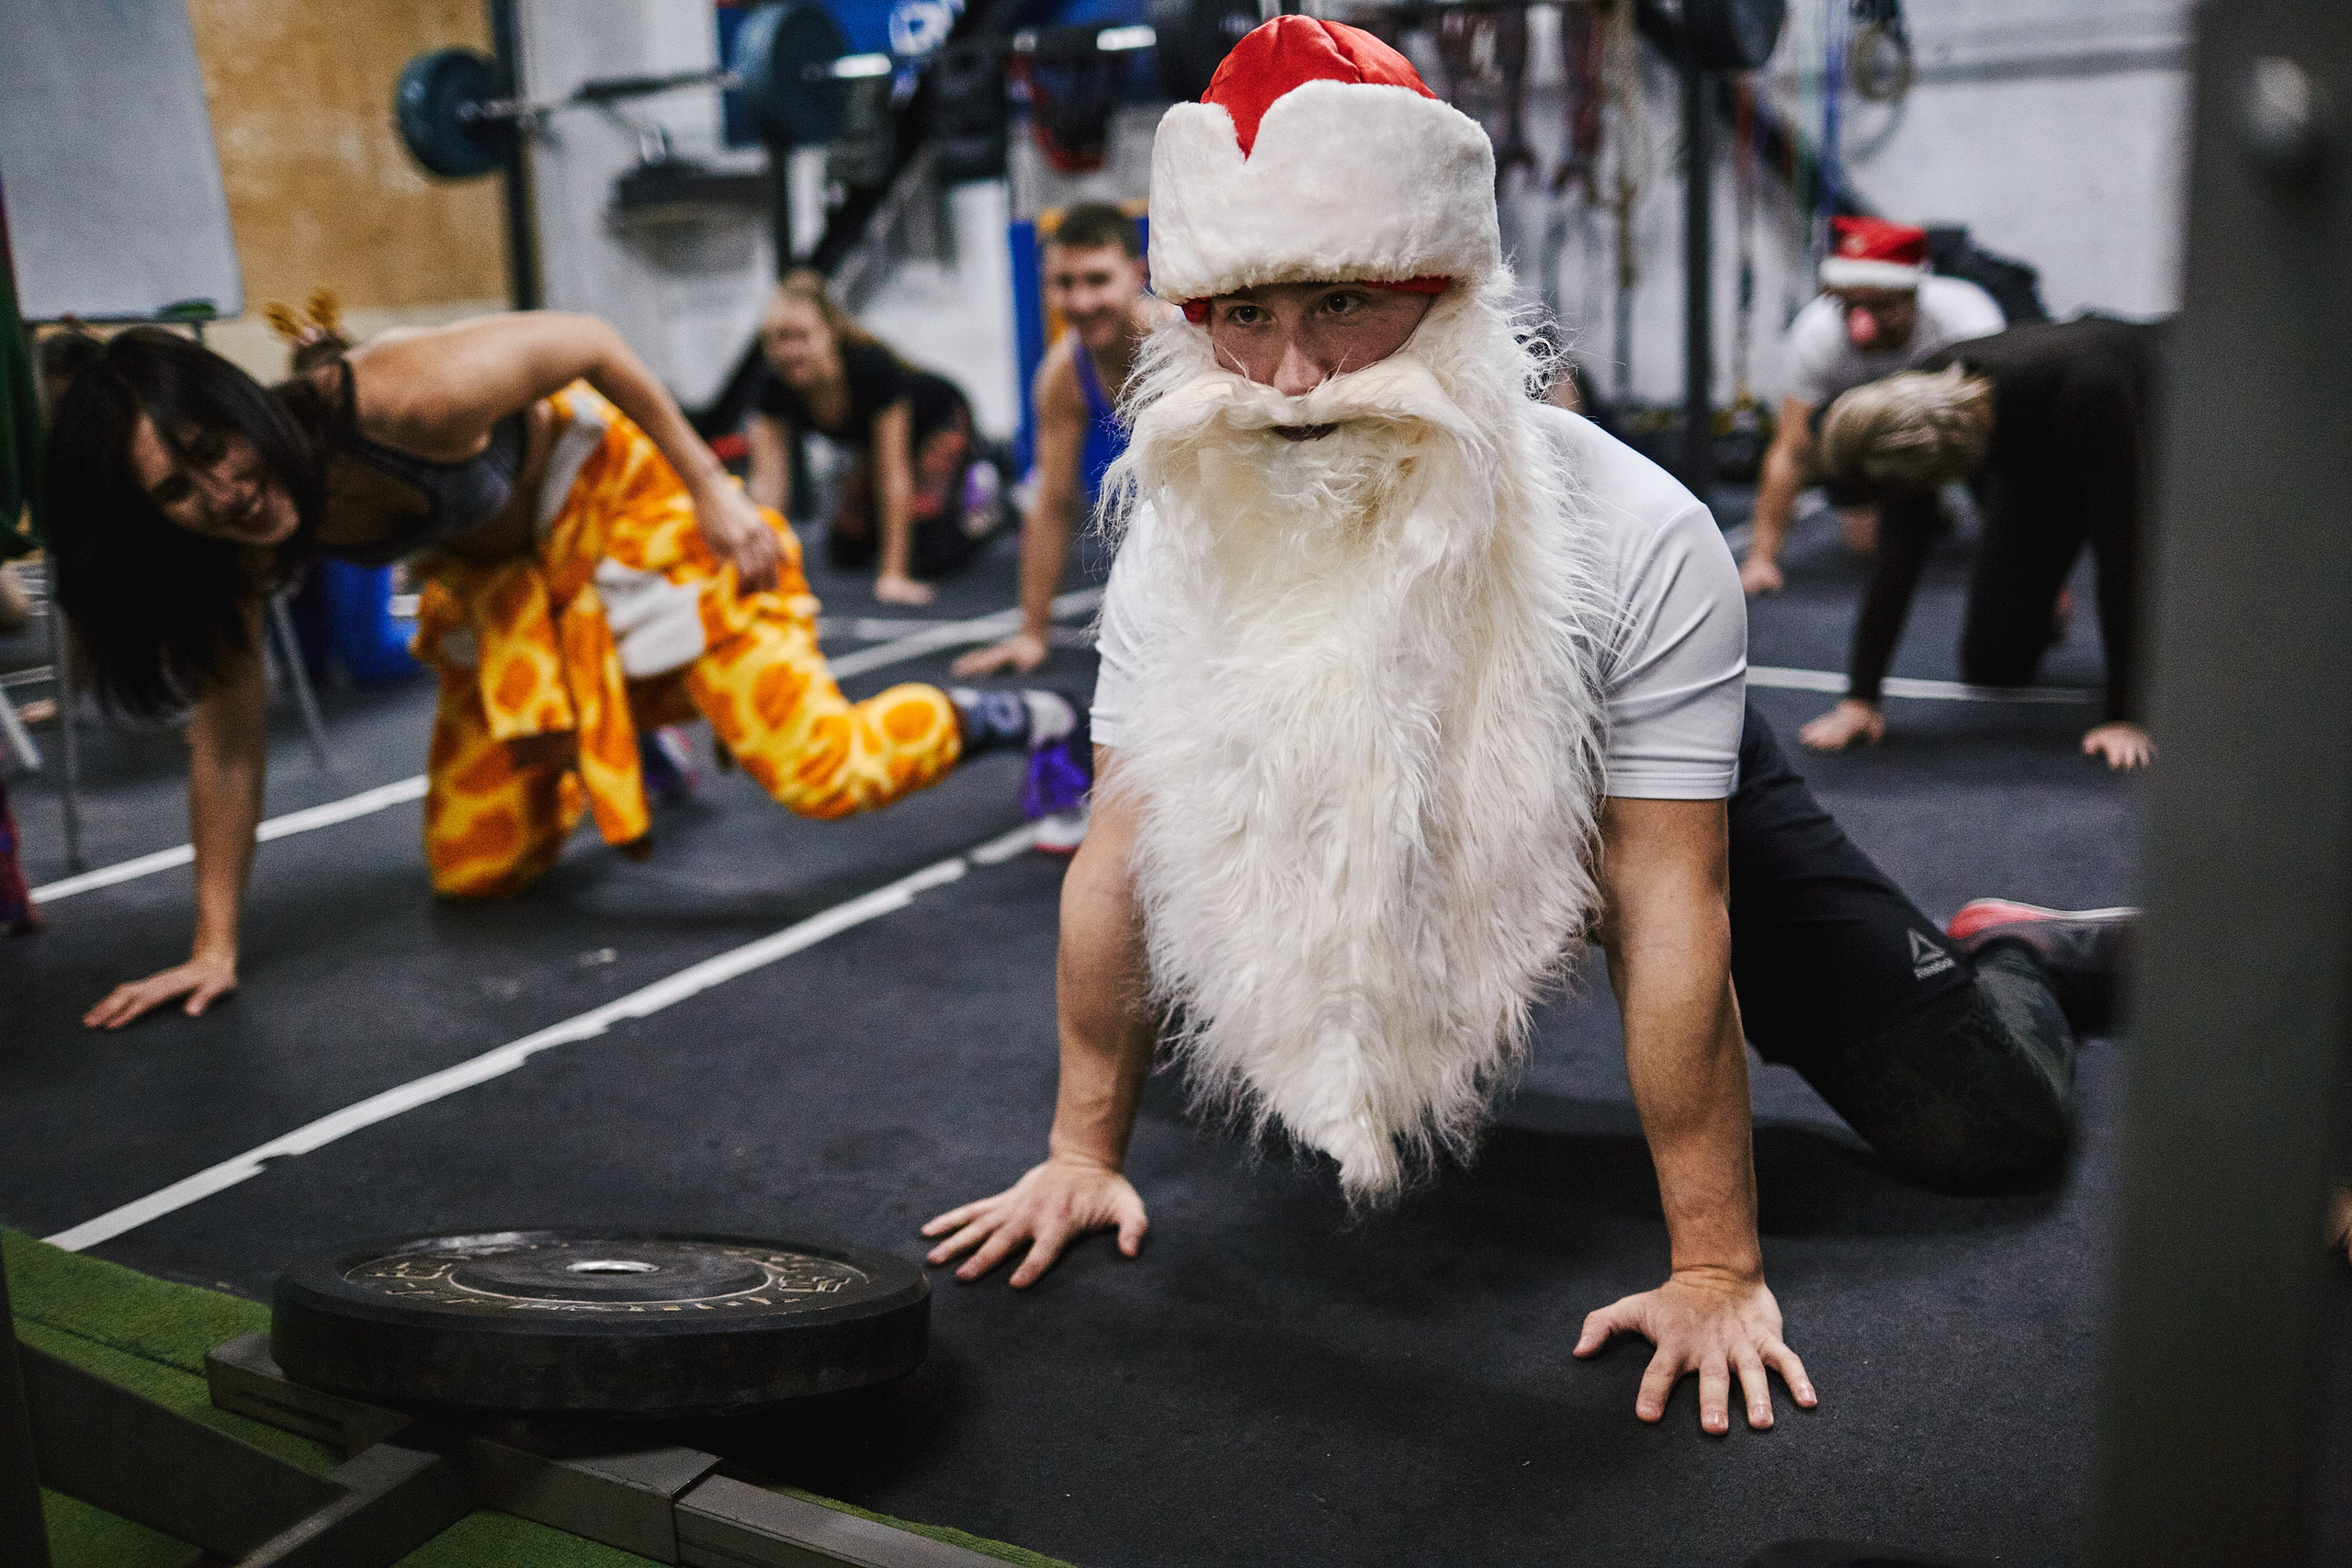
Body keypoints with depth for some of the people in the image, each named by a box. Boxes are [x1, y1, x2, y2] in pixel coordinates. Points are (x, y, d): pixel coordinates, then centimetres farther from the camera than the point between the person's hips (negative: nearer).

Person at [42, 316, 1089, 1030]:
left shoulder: (396, 399, -39)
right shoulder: (236, 550, -21)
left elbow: (587, 340, -23)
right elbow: (227, 734, -12)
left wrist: (712, 490, -19)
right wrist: (214, 948, -11)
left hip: (611, 494, -6)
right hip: (493, 578, 6)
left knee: (821, 772, -16)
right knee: (470, 873, 8)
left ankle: (1027, 721, 12)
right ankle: (583, 761, 40)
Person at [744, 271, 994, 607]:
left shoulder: (871, 366, -41)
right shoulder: (776, 385, -27)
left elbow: (893, 474, -38)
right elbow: (768, 479, -26)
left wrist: (893, 576, -38)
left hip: (939, 423, -5)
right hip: (870, 440, 5)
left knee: (929, 556, -21)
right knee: (846, 552, -2)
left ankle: (975, 485, 7)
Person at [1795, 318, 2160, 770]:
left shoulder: (2080, 389, -45)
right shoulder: (1913, 410, -32)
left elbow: (2118, 548, -43)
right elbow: (1898, 555, -27)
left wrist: (2124, 717, -42)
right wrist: (1859, 698, -29)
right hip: (2042, 458, 3)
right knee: (1991, 665, -3)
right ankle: (2042, 606, 30)